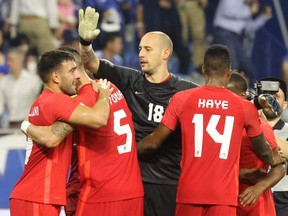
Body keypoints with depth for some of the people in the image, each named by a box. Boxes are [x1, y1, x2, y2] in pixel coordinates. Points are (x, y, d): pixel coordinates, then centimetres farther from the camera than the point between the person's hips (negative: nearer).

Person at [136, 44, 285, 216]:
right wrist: (273, 160, 42)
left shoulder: (181, 100, 0)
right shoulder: (245, 107, 2)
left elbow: (154, 142, 6)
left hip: (190, 191, 1)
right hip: (224, 195, -1)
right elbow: (262, 150, 19)